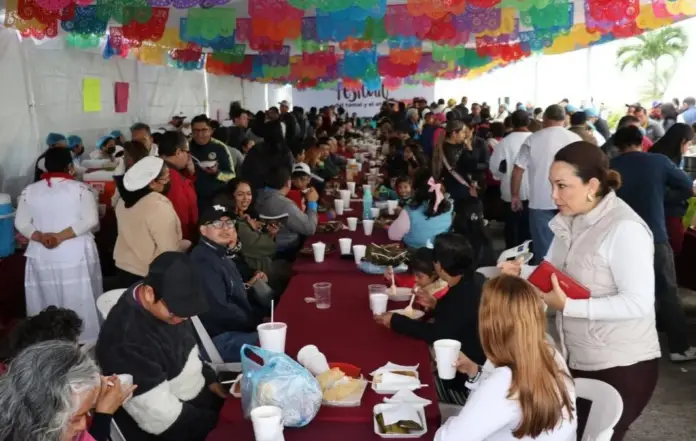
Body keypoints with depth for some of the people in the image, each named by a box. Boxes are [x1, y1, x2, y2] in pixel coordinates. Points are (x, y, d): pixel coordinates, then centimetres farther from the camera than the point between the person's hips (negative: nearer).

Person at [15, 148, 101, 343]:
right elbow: (90, 220, -13)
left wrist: (41, 237, -10)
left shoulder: (29, 191, 5)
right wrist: (60, 236, -15)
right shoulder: (80, 188, -5)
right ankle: (84, 339, 14)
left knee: (48, 301, 13)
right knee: (79, 302, 6)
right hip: (76, 254, -3)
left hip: (42, 256, 3)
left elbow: (21, 223, 1)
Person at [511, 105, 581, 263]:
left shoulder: (533, 139, -1)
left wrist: (515, 195, 10)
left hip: (541, 201, -1)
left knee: (544, 249, 5)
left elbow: (518, 170, -1)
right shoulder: (575, 139, 2)